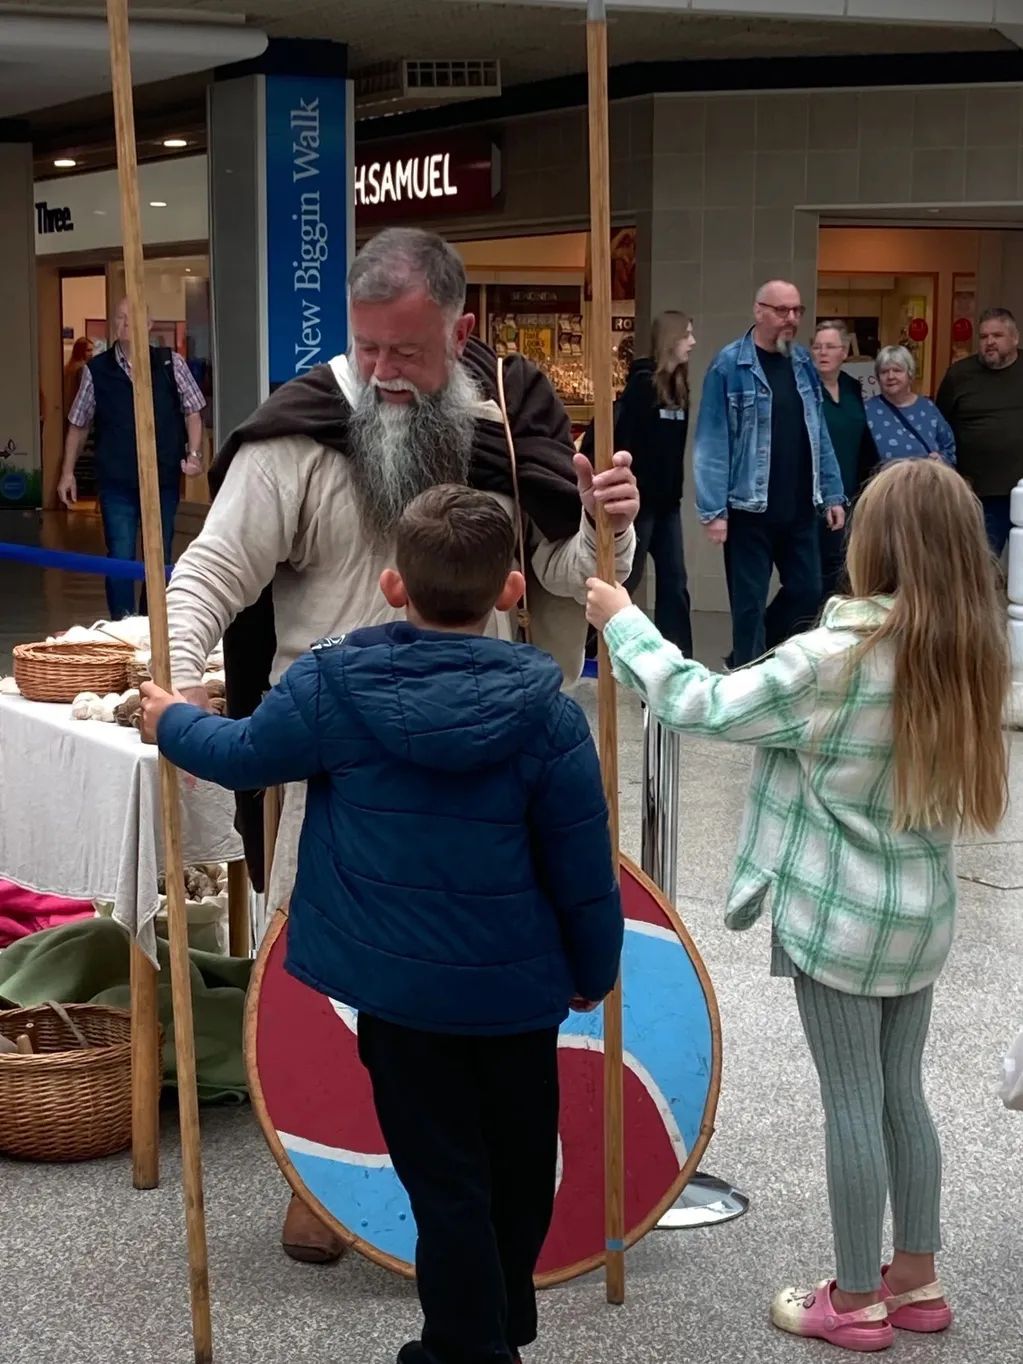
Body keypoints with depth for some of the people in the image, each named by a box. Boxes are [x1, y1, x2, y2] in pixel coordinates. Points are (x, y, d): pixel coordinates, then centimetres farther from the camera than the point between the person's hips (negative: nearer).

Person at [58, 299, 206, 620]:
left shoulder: (171, 364, 0)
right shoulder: (96, 370, 1)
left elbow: (192, 412, 5)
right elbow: (78, 425, 10)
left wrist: (194, 454, -9)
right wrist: (68, 472, 8)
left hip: (164, 479, 1)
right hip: (116, 484, -1)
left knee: (159, 558, 10)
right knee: (120, 558, -5)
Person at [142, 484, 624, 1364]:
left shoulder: (331, 686, -13)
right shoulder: (547, 712, -14)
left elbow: (244, 756, 5)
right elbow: (583, 866, -8)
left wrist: (172, 722, 25)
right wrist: (594, 970, 9)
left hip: (397, 984, -1)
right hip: (517, 985, 1)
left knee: (445, 1176, 10)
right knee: (520, 1162, 21)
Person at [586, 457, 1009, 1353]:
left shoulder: (839, 657, -20)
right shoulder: (970, 652, -1)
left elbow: (705, 708, -16)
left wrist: (623, 623, -5)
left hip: (838, 916, -6)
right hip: (922, 912, 6)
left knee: (852, 1103, 4)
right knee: (902, 1093, 18)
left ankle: (857, 1303, 17)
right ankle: (916, 1281, 29)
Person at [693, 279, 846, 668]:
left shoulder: (803, 362, 9)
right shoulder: (729, 364, -9)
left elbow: (818, 434, 14)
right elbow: (712, 442, -12)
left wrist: (832, 494, 10)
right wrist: (714, 510, -16)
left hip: (800, 508, 6)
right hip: (749, 509, -6)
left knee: (807, 594, 10)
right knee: (750, 604, 2)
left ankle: (750, 661, 30)